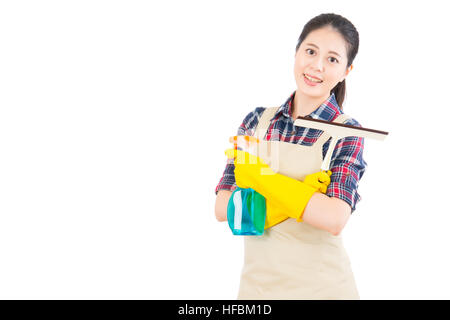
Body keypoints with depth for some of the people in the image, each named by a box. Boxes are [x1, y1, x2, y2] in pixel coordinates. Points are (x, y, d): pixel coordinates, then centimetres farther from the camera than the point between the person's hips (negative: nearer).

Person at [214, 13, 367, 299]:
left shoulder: (346, 132, -8)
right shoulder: (258, 120, 1)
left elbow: (334, 218, -23)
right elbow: (223, 208, -7)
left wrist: (257, 175, -18)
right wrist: (304, 195, -19)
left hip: (320, 287, -2)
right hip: (256, 283, 3)